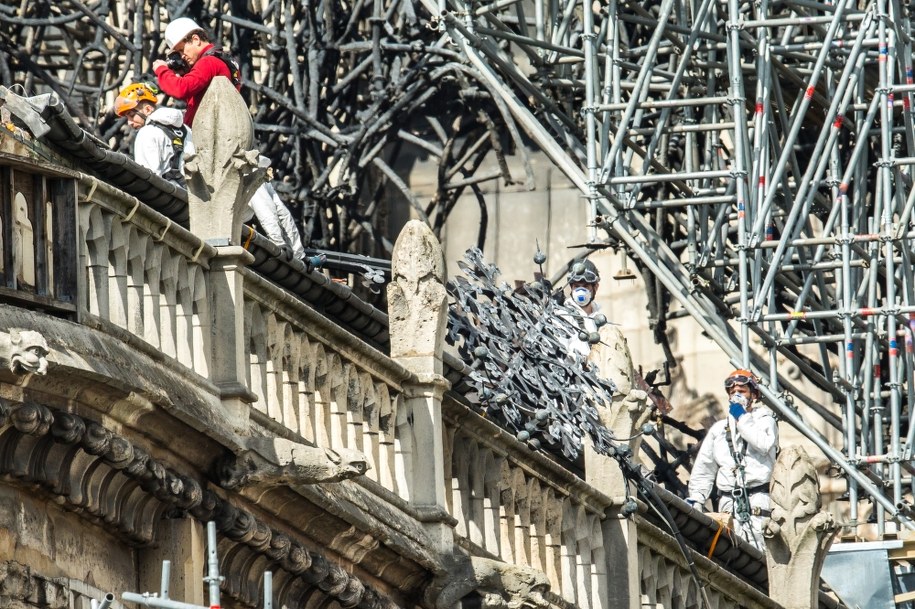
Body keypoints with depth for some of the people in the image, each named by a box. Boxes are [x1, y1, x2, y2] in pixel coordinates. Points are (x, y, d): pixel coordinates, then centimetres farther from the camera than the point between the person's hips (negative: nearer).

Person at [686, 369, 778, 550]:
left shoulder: (764, 420, 11)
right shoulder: (719, 429, 24)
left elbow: (764, 444, -11)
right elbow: (704, 467, 24)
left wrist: (742, 419, -1)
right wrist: (696, 498, 13)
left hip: (757, 499, -4)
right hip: (728, 500, 4)